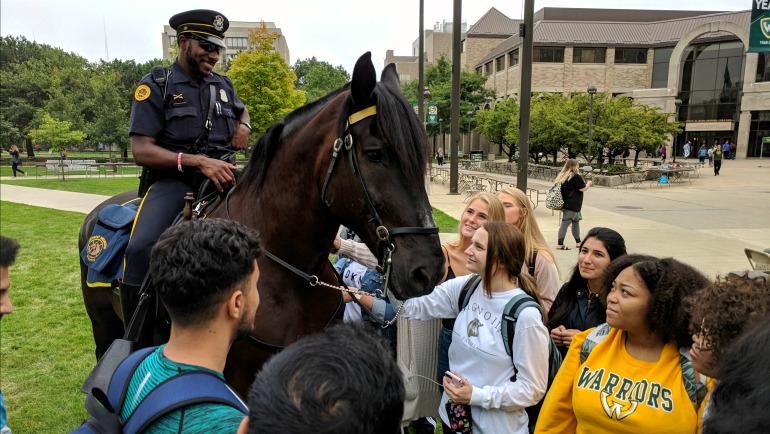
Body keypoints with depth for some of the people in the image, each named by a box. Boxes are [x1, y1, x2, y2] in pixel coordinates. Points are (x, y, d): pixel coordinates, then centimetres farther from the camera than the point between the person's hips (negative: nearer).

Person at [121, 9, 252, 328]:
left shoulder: (223, 84, 15)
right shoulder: (155, 86, -1)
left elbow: (242, 110, 38)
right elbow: (141, 151, -10)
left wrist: (243, 126, 12)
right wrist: (198, 161, -23)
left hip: (222, 176, 5)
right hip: (173, 181, -5)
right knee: (140, 248, -30)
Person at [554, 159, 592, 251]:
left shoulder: (562, 176, 11)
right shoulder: (576, 176, -11)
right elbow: (582, 189, -7)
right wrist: (589, 184, 11)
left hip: (566, 203, 9)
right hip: (572, 204, -9)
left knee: (576, 221, 20)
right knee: (565, 223, -9)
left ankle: (578, 242, 29)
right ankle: (560, 245, -10)